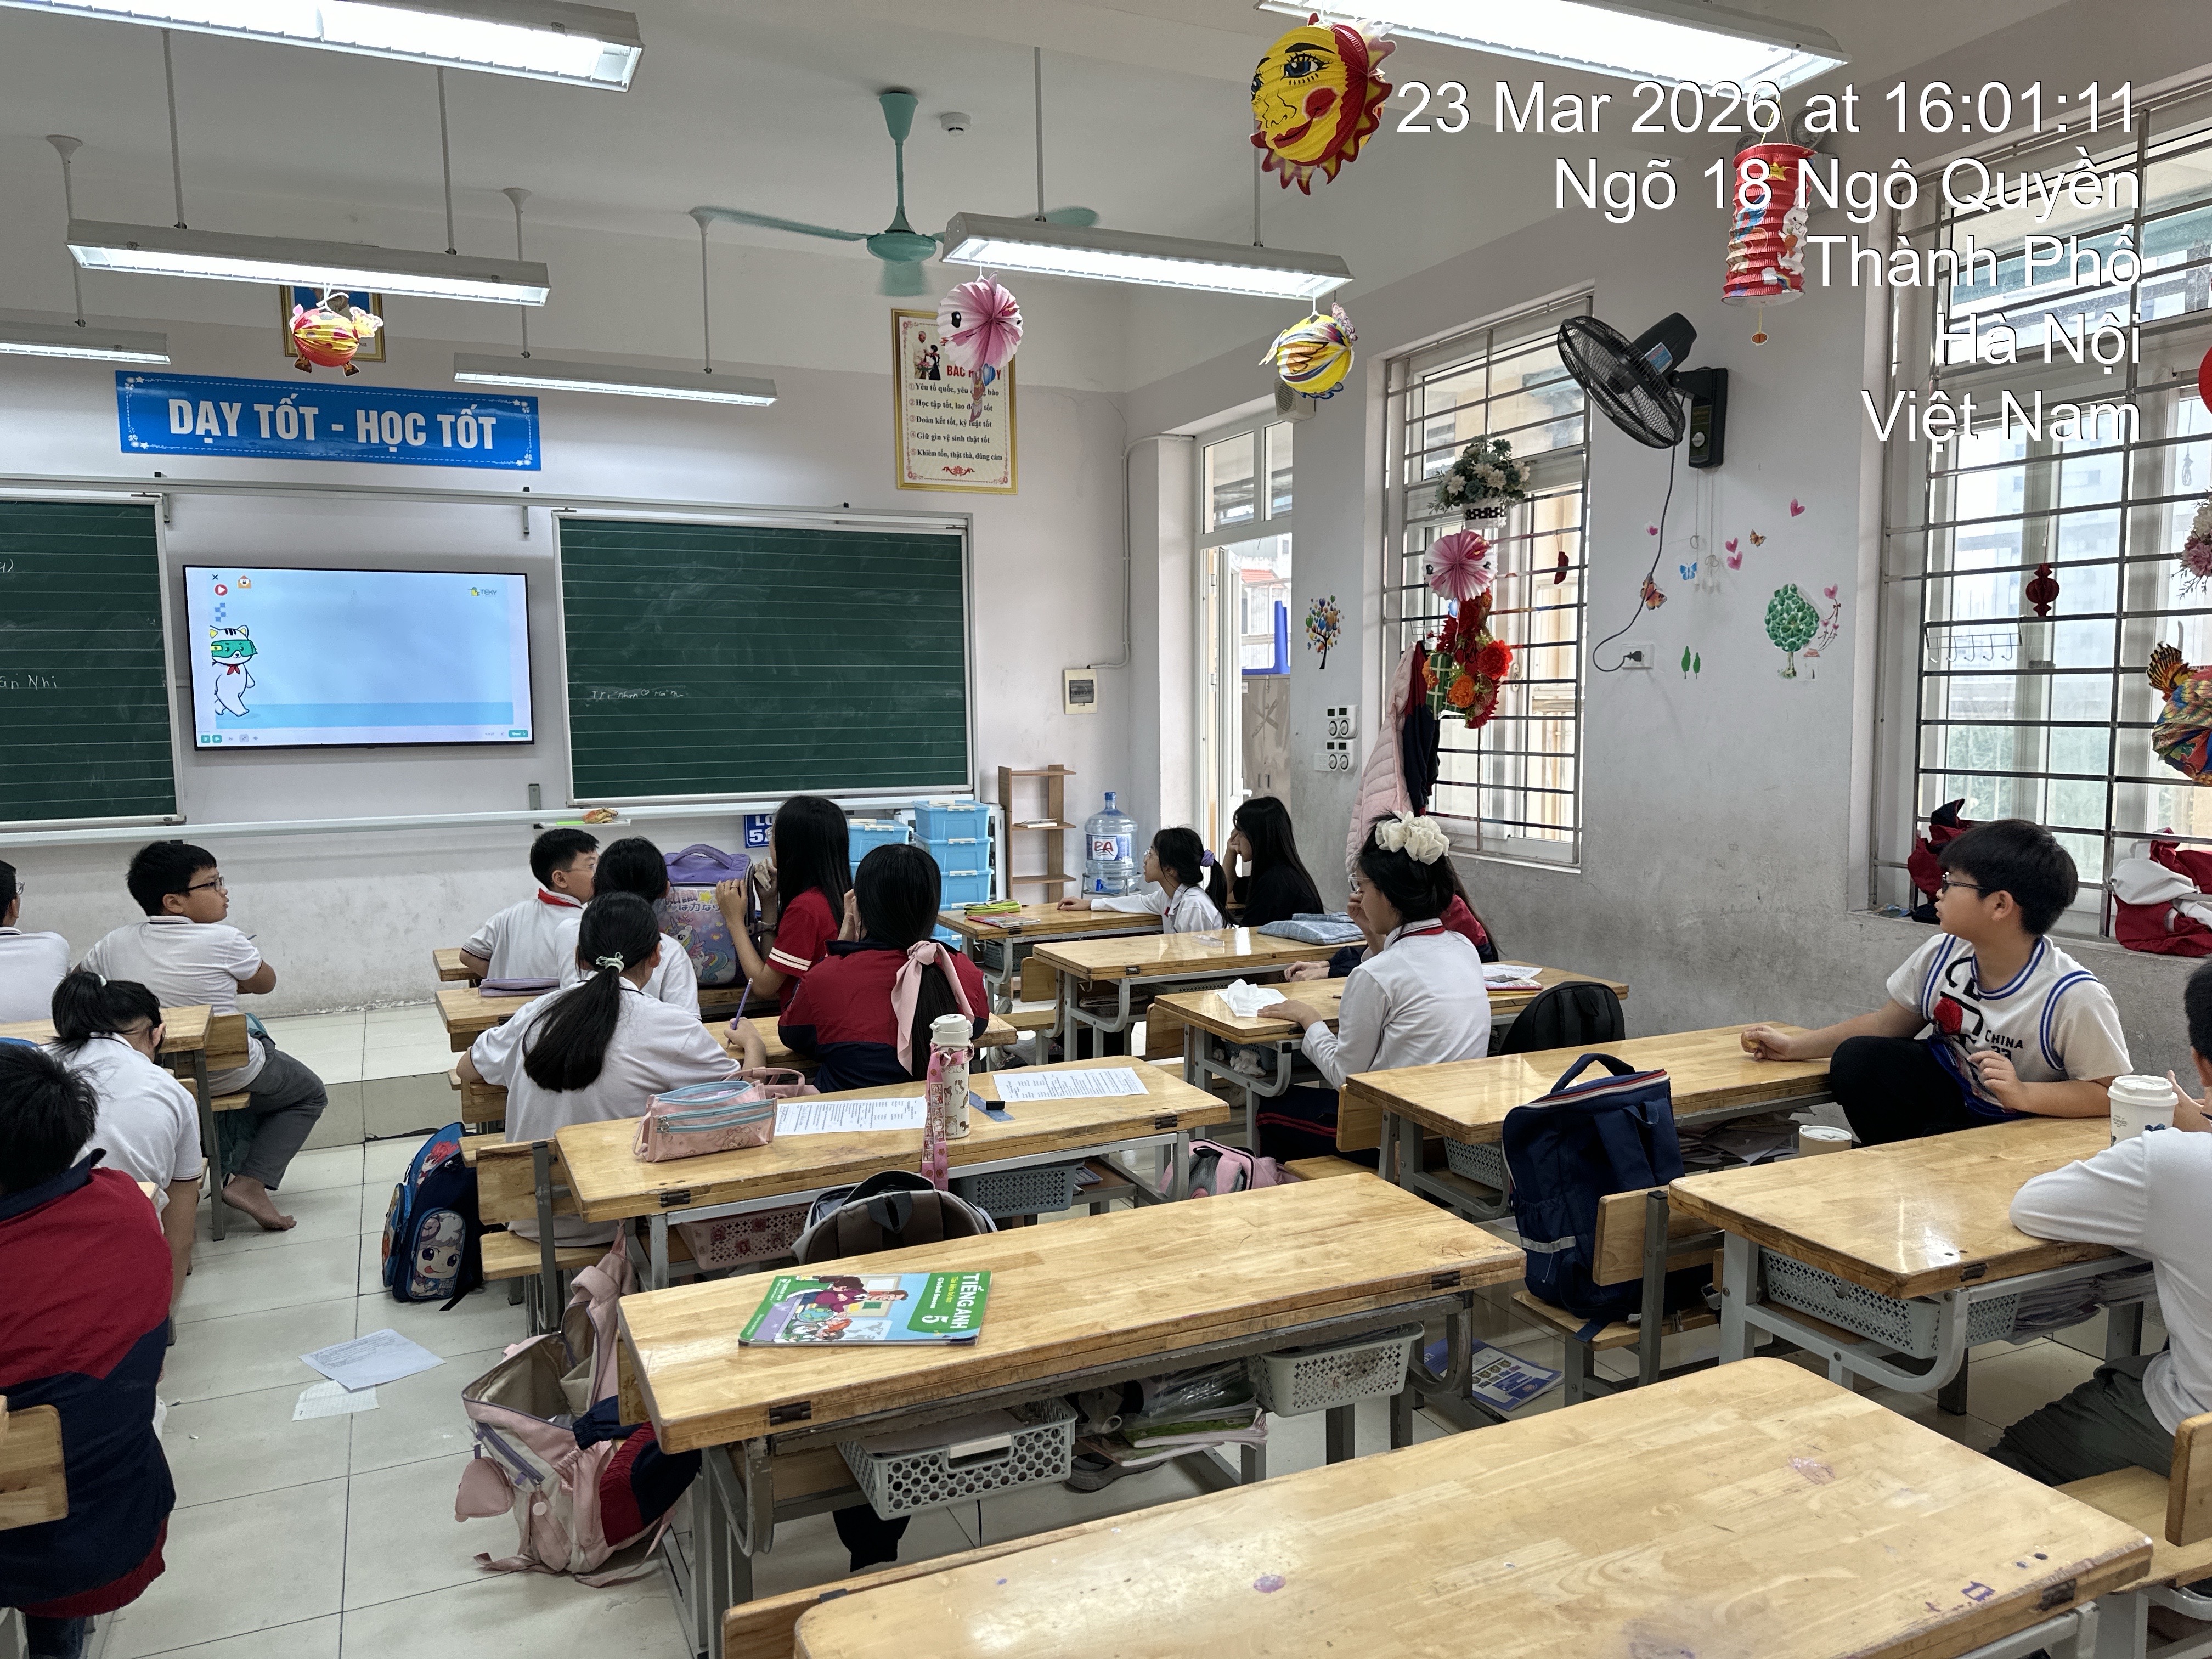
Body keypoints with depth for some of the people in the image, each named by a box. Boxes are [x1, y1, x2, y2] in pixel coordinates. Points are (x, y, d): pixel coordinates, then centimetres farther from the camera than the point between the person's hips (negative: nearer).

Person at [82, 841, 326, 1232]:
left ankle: (228, 1158, 33)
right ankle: (252, 1182, -1)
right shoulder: (223, 940, -21)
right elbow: (266, 983, -3)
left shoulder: (114, 945, -6)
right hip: (227, 1077, -6)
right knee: (310, 1094, 20)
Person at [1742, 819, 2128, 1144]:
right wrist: (1795, 1045, 1)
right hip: (1948, 1083, 5)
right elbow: (1889, 1023, 4)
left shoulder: (2073, 997, -25)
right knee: (1856, 1059, -16)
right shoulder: (1941, 955, -8)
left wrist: (2023, 1094, -34)